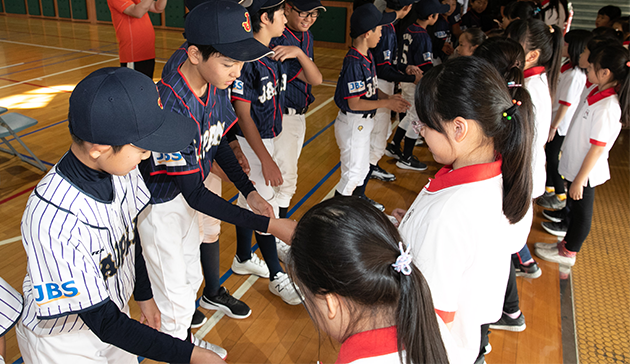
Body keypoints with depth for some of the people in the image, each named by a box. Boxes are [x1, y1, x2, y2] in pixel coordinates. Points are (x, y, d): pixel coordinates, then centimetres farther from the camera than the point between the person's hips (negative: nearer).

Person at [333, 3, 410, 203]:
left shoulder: (367, 56, 3)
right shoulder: (354, 63, -26)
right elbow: (354, 103, -26)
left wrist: (388, 96, -5)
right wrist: (386, 103, -21)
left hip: (363, 122, 9)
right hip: (353, 124, -9)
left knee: (362, 167, 25)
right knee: (353, 172, 1)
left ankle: (359, 198, 46)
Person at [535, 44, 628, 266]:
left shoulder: (607, 108, -28)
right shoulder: (598, 92, -1)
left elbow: (597, 148, -25)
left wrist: (579, 180, -18)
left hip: (585, 171, -8)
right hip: (575, 164, 8)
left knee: (581, 211, 10)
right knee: (573, 208, 22)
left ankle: (568, 254, 28)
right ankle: (566, 244, 41)